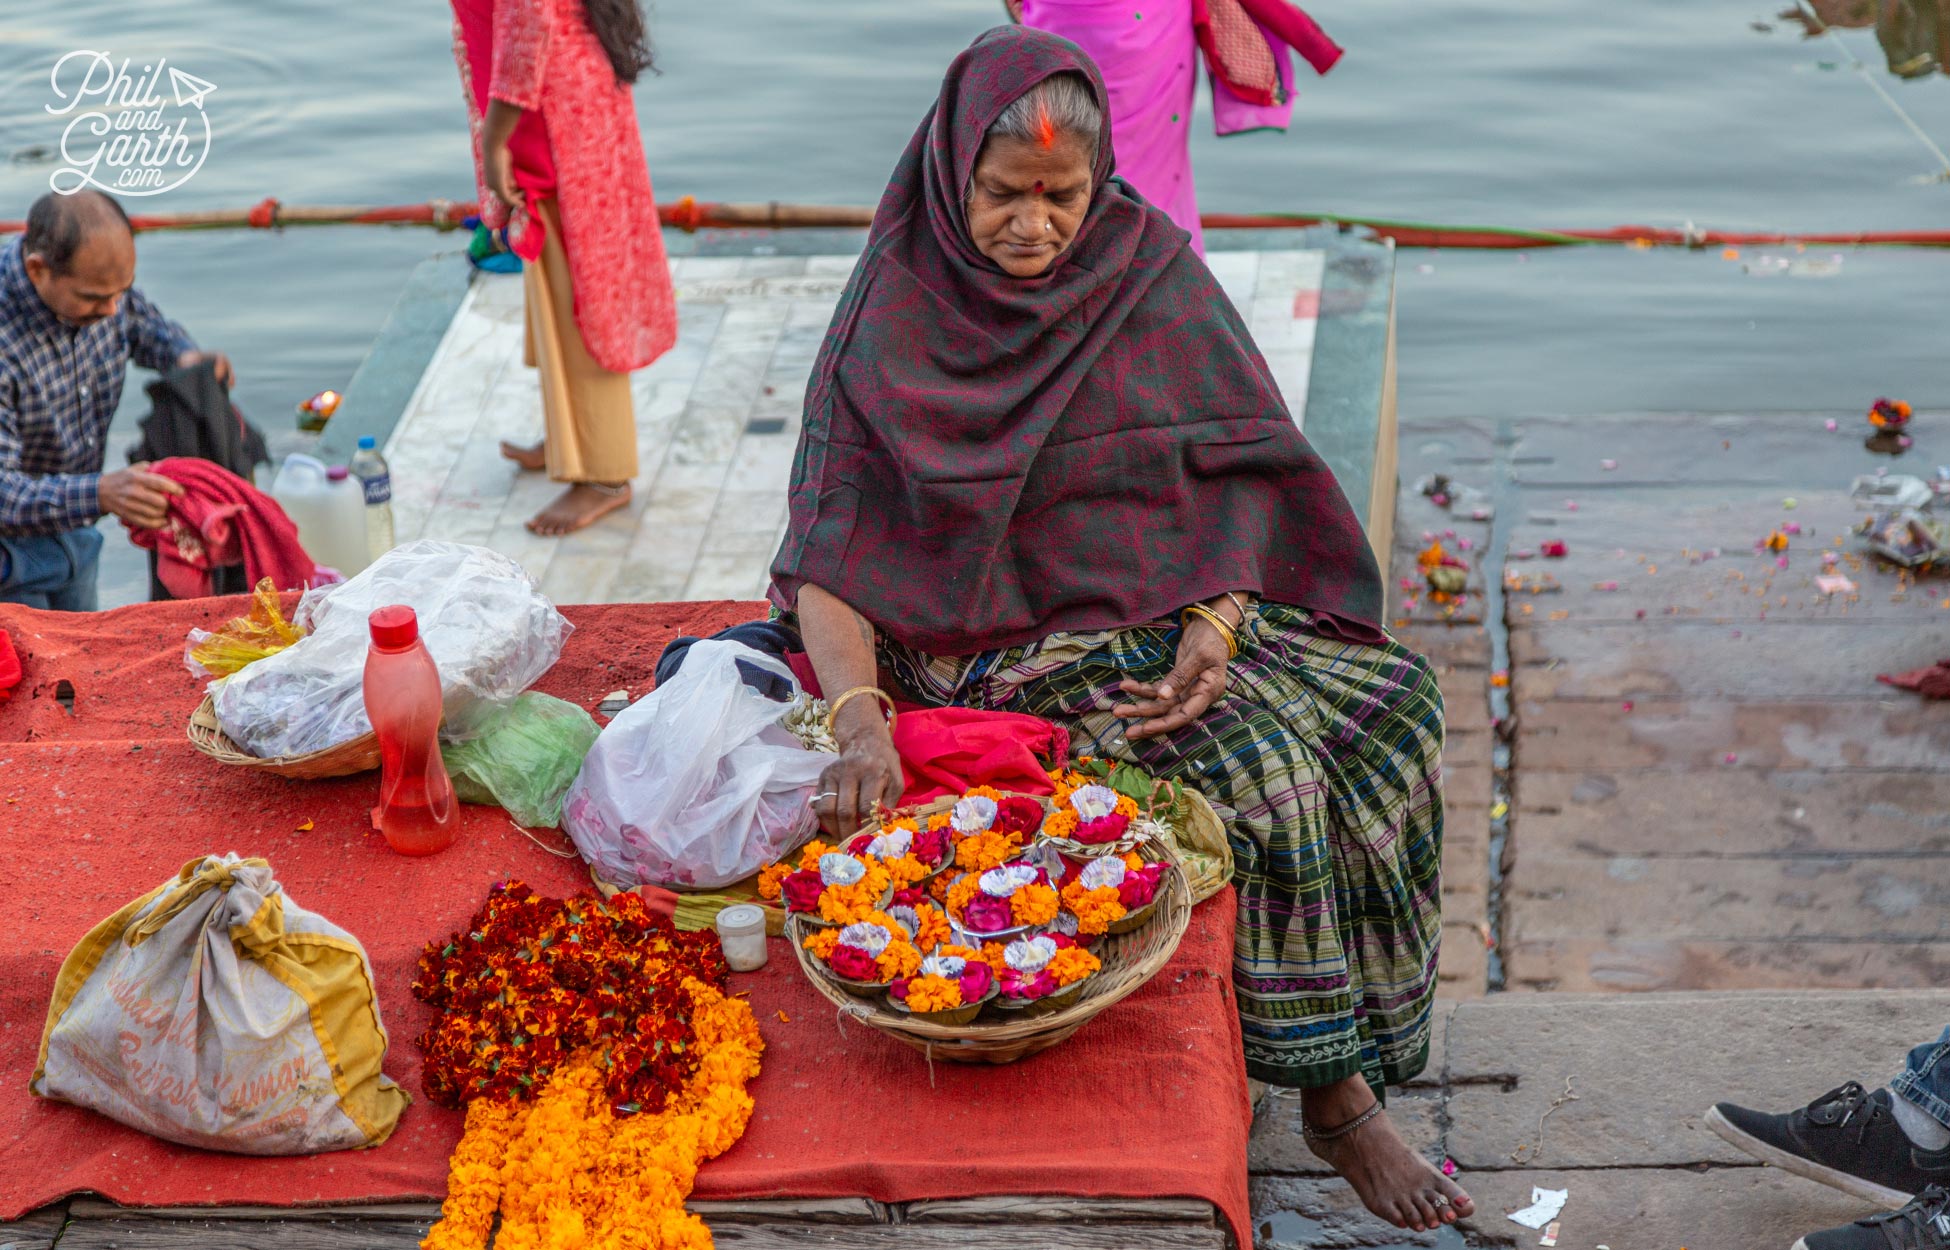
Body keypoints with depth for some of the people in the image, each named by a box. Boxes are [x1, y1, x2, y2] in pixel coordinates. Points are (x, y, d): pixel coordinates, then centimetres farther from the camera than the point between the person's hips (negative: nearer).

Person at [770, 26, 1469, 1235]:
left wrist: (1217, 624, -16)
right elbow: (829, 548, -13)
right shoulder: (897, 308, -7)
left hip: (1175, 606, 4)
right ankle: (1330, 1090, -10)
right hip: (1001, 641, -4)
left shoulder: (1151, 271, 0)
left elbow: (1242, 470, 1)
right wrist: (860, 712, -30)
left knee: (1387, 706, -17)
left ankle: (1347, 1083, -7)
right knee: (1269, 767, -26)